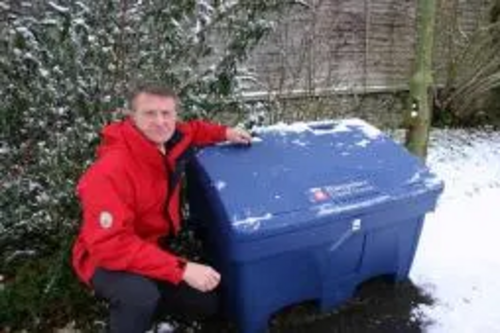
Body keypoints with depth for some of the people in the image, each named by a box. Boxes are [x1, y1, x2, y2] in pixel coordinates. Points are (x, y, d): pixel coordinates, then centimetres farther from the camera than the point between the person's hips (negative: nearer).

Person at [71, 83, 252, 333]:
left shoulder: (168, 139, -11)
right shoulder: (110, 171, -33)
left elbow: (189, 130, 15)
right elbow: (111, 245, -36)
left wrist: (224, 133, 3)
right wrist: (182, 269, -40)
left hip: (153, 246, 7)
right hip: (108, 258, -7)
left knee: (206, 305, 10)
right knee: (140, 295, -40)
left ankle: (141, 298, 24)